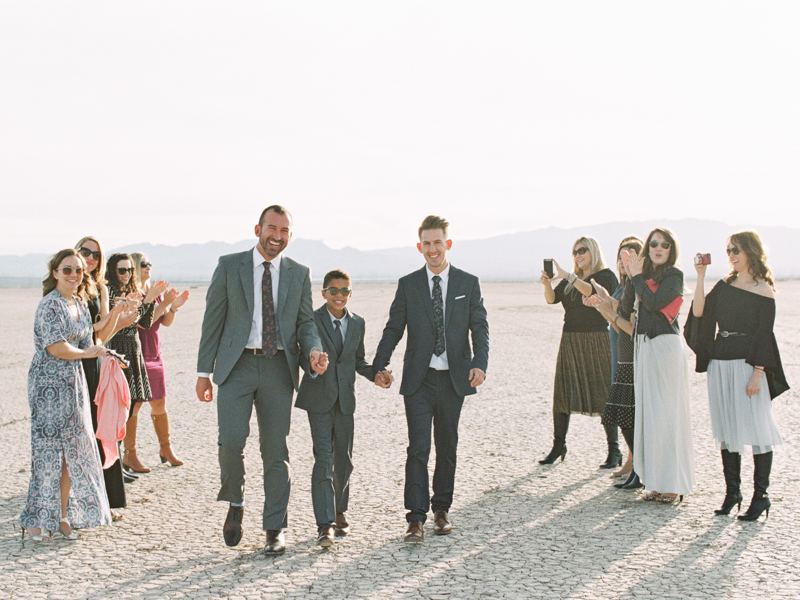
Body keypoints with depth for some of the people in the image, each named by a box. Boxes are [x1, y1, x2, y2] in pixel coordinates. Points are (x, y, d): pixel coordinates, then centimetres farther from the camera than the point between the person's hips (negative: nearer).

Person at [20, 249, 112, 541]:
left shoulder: (80, 304, 12)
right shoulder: (50, 305, -13)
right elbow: (56, 347, -19)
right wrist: (88, 352, -5)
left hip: (74, 382, 8)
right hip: (49, 384, -8)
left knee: (73, 451, 7)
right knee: (49, 451, -3)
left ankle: (63, 517, 16)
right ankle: (36, 520, 8)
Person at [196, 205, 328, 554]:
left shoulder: (299, 274, 10)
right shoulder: (229, 267, 4)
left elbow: (305, 322, 12)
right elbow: (213, 320, 5)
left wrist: (314, 350, -11)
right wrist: (204, 371, 1)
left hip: (278, 368, 2)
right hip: (237, 365, -1)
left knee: (276, 450, 4)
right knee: (231, 440, -16)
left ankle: (274, 529, 15)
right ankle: (234, 504, 13)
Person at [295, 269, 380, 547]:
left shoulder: (357, 323, 9)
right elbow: (302, 354, -1)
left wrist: (376, 374, -2)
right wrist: (312, 364, -22)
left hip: (345, 398, 4)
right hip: (319, 398, -4)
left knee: (344, 458, 11)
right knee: (324, 458, -11)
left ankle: (339, 511, 33)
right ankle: (325, 525, -11)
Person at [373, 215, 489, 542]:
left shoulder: (468, 283, 5)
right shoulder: (407, 285, 5)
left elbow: (480, 328, 1)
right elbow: (393, 328, 5)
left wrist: (479, 363, -15)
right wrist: (380, 365, -8)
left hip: (454, 378, 1)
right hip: (419, 380, -1)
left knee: (447, 447, 11)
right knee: (418, 447, -7)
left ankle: (441, 508, 25)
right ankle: (416, 518, -6)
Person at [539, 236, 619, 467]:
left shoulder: (606, 276, 0)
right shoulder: (570, 280, 17)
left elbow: (591, 291, -20)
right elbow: (552, 299, 3)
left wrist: (567, 275, -26)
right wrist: (547, 284, -17)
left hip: (596, 341, -5)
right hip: (570, 341, 5)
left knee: (603, 394, -6)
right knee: (562, 393, 2)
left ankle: (614, 450, 0)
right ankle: (558, 445, 11)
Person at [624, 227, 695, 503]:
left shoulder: (674, 275, -6)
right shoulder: (646, 275, 16)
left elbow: (653, 303, -19)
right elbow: (638, 309, 10)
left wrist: (637, 276, -7)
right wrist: (632, 274, 6)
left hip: (664, 347, -8)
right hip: (643, 346, 8)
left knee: (666, 413, -6)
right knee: (648, 413, 8)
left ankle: (673, 485, 2)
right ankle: (656, 482, 14)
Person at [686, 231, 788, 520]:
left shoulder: (763, 291, -4)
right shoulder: (724, 286, 12)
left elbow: (764, 335, -9)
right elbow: (698, 312, 0)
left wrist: (757, 373, -15)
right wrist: (701, 276, -3)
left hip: (747, 364, -6)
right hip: (719, 364, 6)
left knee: (754, 427, -4)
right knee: (726, 428, 9)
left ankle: (760, 496, 4)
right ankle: (732, 491, 17)